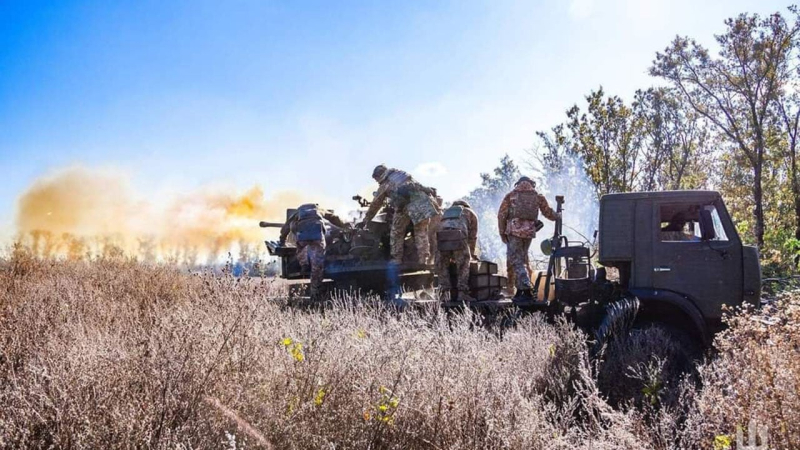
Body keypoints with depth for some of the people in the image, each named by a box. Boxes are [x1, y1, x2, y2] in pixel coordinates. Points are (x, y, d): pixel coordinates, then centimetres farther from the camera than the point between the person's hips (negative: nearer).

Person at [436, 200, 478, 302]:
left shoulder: (445, 213, 41)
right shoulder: (470, 213, 33)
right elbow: (472, 237, 34)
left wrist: (452, 256, 49)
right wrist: (473, 253, 49)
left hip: (441, 236, 3)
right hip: (459, 236, -2)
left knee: (442, 265, 15)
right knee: (463, 265, 10)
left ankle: (445, 293, 6)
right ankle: (462, 293, 3)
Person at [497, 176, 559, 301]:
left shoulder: (510, 195, 9)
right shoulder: (538, 196, 14)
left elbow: (501, 215, 3)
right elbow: (548, 213, 19)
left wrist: (502, 233, 8)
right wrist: (557, 216, 40)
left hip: (514, 230, -3)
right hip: (529, 231, 3)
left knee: (516, 260, -4)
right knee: (522, 260, 16)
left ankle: (526, 290, -16)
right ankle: (520, 290, 18)